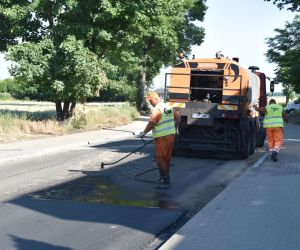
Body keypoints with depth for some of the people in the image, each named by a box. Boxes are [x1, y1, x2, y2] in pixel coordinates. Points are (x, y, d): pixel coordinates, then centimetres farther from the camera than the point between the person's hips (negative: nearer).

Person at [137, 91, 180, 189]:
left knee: (160, 159, -6)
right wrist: (173, 127, 30)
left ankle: (165, 182, -8)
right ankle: (165, 178, 26)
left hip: (162, 138, -9)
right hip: (171, 136, 9)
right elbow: (178, 117, 20)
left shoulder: (157, 109, -15)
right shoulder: (169, 107, 10)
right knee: (167, 158, 16)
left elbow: (151, 123, -20)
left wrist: (144, 132, -8)